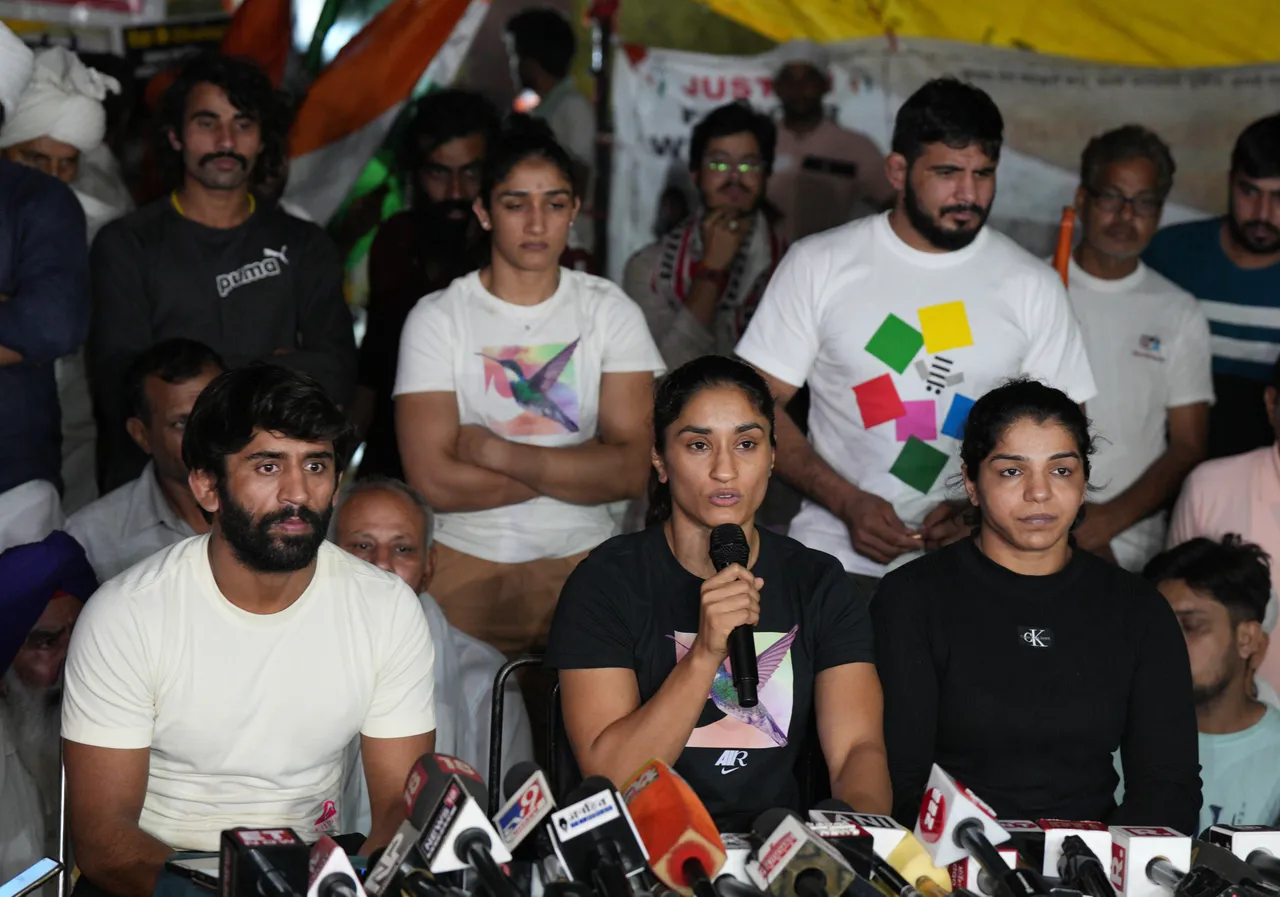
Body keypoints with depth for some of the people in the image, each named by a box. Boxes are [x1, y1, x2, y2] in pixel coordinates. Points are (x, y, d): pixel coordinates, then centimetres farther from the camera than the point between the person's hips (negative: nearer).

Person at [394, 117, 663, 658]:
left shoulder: (611, 312, 5)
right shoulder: (436, 319, 0)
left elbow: (634, 471, -6)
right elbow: (434, 481, -12)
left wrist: (494, 451, -11)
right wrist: (580, 467, -7)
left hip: (585, 557, 1)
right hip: (466, 565, -1)